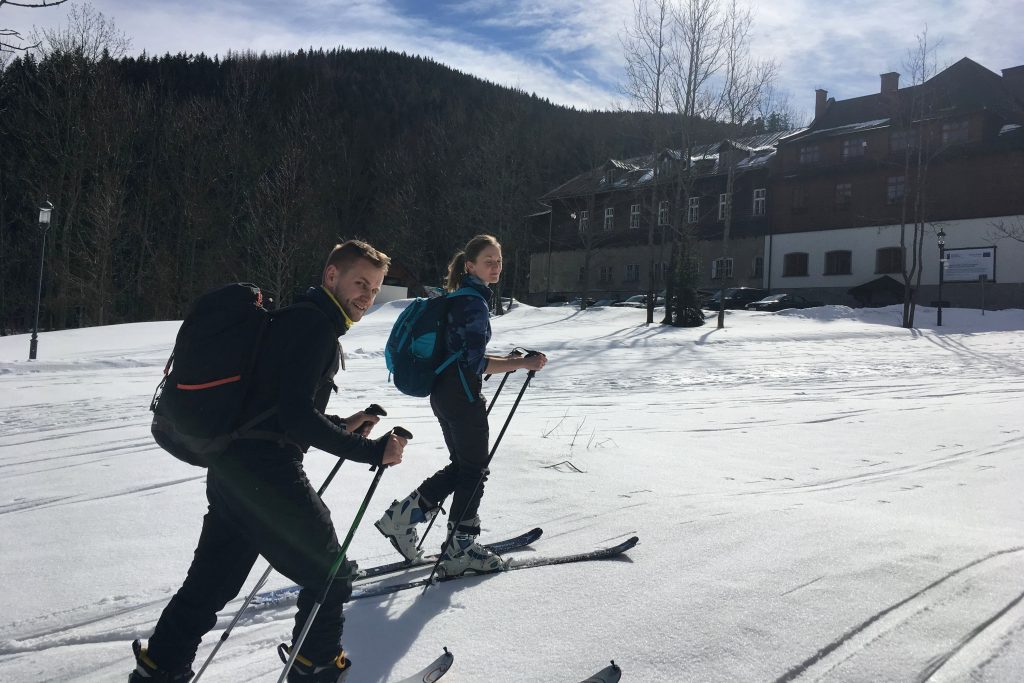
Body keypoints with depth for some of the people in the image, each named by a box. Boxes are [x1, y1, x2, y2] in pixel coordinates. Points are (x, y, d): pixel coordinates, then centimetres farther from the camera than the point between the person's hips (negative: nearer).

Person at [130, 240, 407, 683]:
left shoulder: (297, 319, 17)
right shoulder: (315, 325, -15)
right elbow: (296, 418, -23)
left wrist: (341, 427, 14)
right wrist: (370, 451, -20)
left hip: (232, 465, 10)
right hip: (266, 472, -10)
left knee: (211, 579, 20)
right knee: (330, 574, 6)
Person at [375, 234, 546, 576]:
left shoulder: (456, 298, 13)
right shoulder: (474, 303, -17)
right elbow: (475, 363, -22)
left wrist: (507, 360, 20)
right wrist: (522, 364, -19)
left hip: (443, 394, 10)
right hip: (463, 397, -10)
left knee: (461, 466, 19)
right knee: (474, 471, 4)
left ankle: (401, 516, 18)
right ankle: (460, 549, 14)